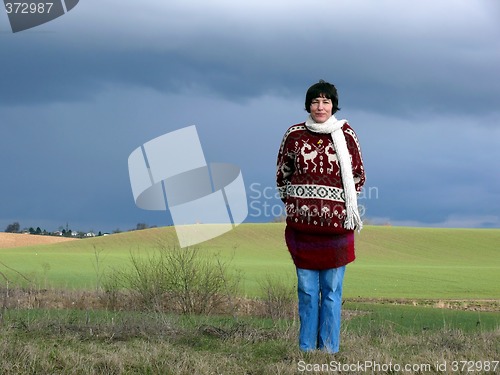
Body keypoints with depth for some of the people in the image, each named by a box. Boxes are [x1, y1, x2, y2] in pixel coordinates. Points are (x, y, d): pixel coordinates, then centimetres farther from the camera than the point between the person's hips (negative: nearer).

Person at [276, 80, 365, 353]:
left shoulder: (345, 134, 2)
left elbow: (358, 176, 11)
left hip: (336, 222, -1)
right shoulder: (294, 134, 5)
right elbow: (282, 174, 16)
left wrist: (346, 205, 8)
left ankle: (328, 347, 8)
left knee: (332, 289, 1)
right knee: (306, 289, 4)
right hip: (302, 222, 1)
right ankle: (306, 347, 11)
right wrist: (293, 203, 11)